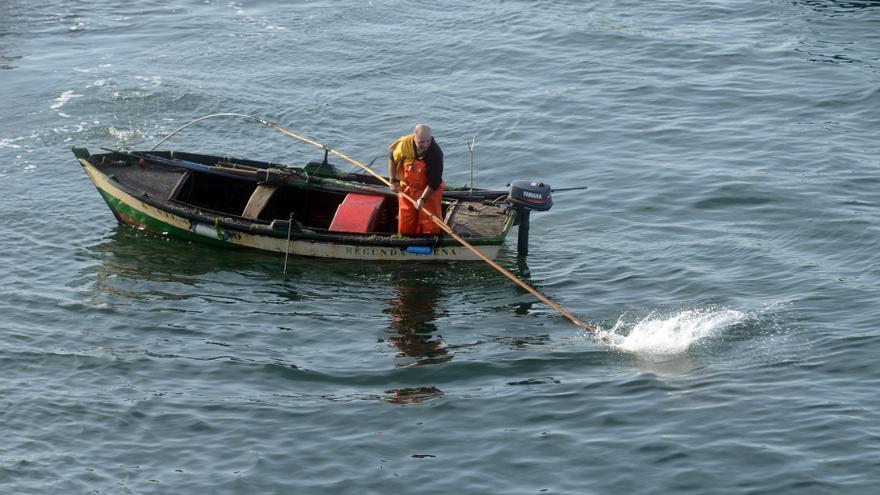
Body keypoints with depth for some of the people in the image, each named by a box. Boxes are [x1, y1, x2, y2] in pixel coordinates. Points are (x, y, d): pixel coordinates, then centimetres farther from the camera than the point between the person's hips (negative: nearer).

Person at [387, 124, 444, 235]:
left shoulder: (436, 153, -28)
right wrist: (393, 181, -2)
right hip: (407, 187, 3)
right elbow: (392, 159, 1)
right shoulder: (405, 144, -20)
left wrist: (423, 198, -30)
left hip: (429, 190, -3)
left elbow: (434, 181, -24)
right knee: (405, 224, 11)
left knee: (430, 225, -4)